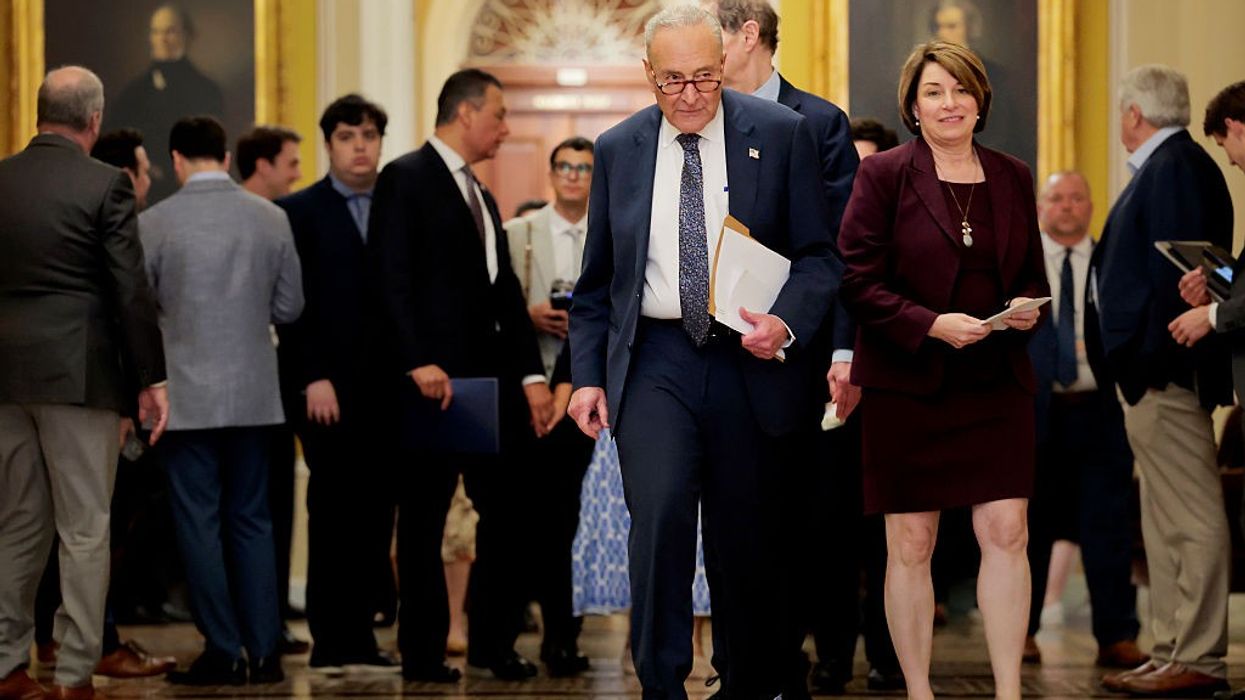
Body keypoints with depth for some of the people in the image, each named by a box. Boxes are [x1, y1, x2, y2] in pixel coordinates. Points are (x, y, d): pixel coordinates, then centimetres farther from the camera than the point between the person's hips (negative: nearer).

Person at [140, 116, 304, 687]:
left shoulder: (154, 223, -9)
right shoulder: (271, 218, -1)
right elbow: (289, 307, 5)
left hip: (188, 395, -3)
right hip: (253, 394, 3)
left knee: (199, 522, 3)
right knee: (251, 520, 11)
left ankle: (224, 652, 2)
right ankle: (264, 652, 10)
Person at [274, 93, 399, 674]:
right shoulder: (298, 212, 2)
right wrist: (313, 379, -12)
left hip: (387, 387, 4)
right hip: (328, 388, -4)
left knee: (374, 516, 4)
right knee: (335, 513, -3)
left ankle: (357, 638, 9)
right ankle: (334, 643, 2)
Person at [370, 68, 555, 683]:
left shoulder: (482, 197, 21)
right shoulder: (405, 179, -6)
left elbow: (506, 292, 18)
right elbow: (392, 279, -15)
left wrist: (531, 375, 9)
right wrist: (419, 363, -22)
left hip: (492, 378, 8)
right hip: (435, 380, -8)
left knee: (506, 513, 7)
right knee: (424, 519, 0)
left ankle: (493, 645, 15)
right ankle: (423, 653, 5)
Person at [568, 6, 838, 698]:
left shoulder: (782, 134, 1)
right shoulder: (618, 149, 8)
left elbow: (819, 253, 1)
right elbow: (597, 279, 14)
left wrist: (786, 323, -17)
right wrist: (588, 374, 6)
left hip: (751, 362, 0)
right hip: (655, 361, 1)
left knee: (746, 538, 7)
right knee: (660, 512, -19)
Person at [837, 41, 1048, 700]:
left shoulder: (1013, 177, 11)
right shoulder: (884, 175, -2)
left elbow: (1033, 273, 19)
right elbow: (857, 280, -7)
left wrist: (1027, 308, -4)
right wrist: (932, 324, -18)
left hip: (996, 384, 3)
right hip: (906, 386, -3)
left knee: (1006, 536, -3)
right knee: (910, 545, 2)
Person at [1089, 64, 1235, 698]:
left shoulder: (1176, 166, -13)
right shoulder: (1166, 166, 17)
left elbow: (1179, 267, -21)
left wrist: (1151, 359, -23)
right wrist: (1127, 358, 16)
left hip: (1165, 376, -11)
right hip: (1153, 377, 11)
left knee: (1190, 517, -7)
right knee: (1167, 519, 13)